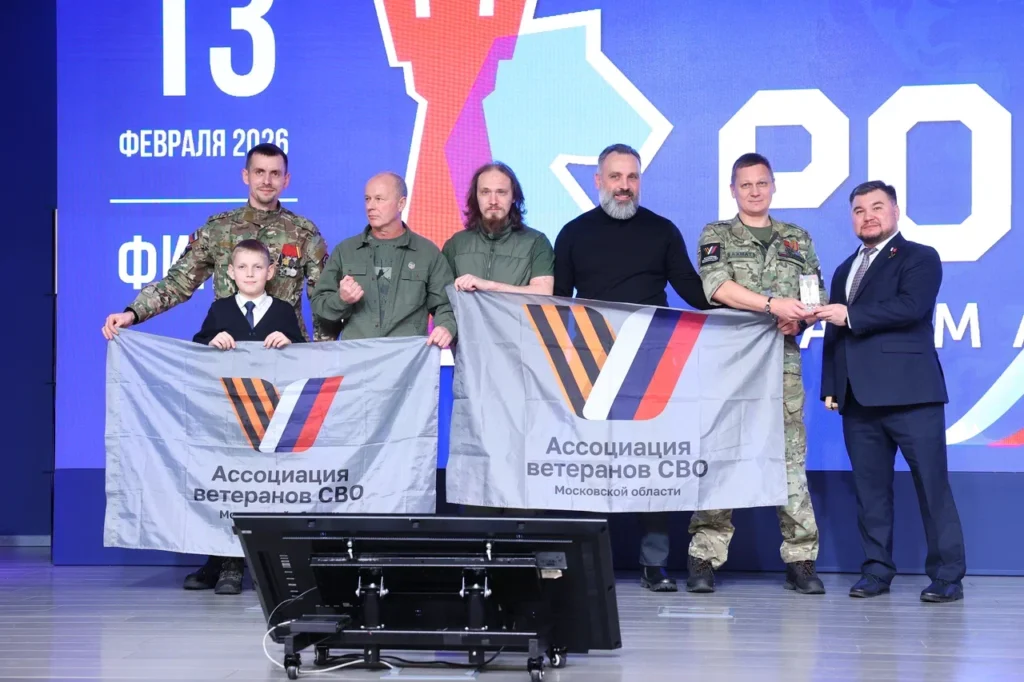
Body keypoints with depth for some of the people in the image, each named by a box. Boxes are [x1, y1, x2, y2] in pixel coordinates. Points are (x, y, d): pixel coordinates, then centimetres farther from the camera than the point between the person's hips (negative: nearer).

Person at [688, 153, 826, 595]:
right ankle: (705, 559, 1)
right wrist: (773, 304, -19)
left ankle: (800, 560, 5)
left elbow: (817, 298, 14)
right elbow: (718, 287, -8)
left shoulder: (798, 239, 17)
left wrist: (799, 320, -8)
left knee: (792, 460, 0)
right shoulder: (716, 236, 9)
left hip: (784, 364, 2)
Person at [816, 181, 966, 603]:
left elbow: (911, 307, -16)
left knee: (932, 484, -5)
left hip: (909, 392, -6)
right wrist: (831, 386, 10)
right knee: (870, 488, 6)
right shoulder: (844, 271, 22)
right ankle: (877, 570, 13)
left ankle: (947, 576, -1)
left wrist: (851, 316, -13)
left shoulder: (919, 258, 3)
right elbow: (834, 333, 20)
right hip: (859, 397, 6)